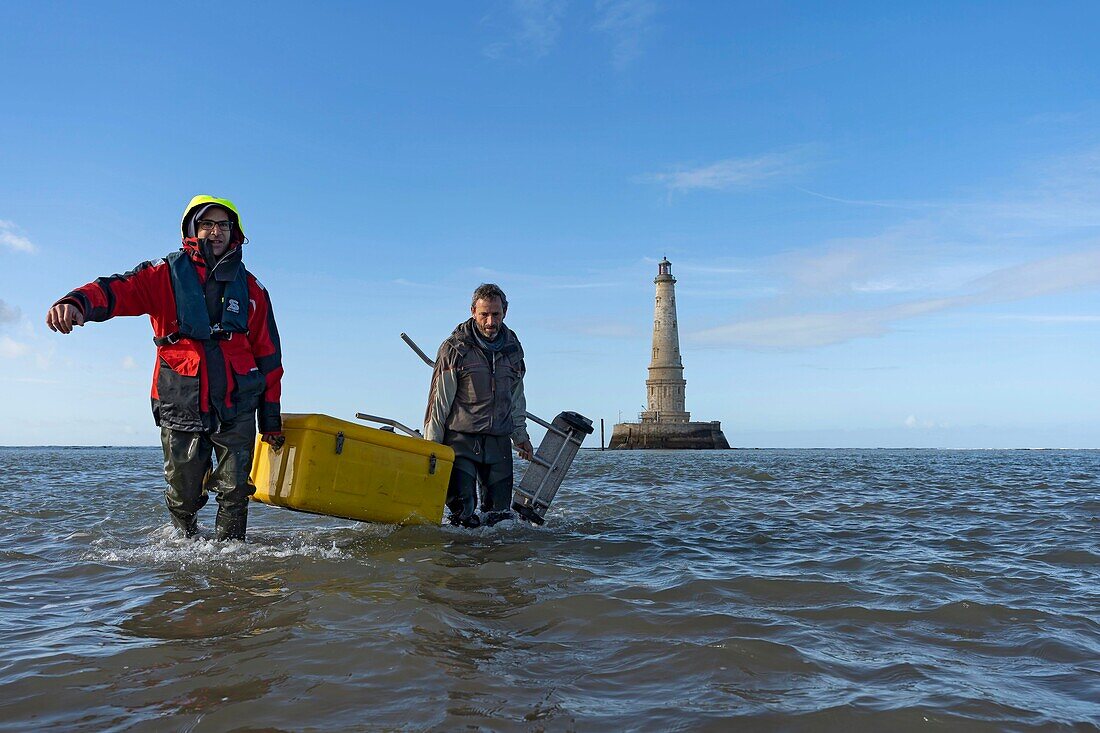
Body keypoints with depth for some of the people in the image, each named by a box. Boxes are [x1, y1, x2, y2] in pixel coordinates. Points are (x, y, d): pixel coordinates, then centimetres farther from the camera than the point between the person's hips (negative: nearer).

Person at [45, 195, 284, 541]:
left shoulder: (251, 288, 10)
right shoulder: (166, 274, 5)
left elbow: (268, 355, 11)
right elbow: (119, 289, -14)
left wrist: (271, 418, 8)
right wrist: (78, 302, -38)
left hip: (237, 411, 1)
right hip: (181, 409, -1)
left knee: (235, 493, 1)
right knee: (184, 496, 8)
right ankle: (187, 541, 35)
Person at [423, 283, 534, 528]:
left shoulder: (513, 347, 9)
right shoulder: (455, 349, -6)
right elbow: (440, 399, -4)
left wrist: (520, 435, 21)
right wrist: (432, 444, -5)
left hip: (499, 441, 4)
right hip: (461, 441, -4)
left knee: (501, 514, 9)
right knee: (464, 514, -6)